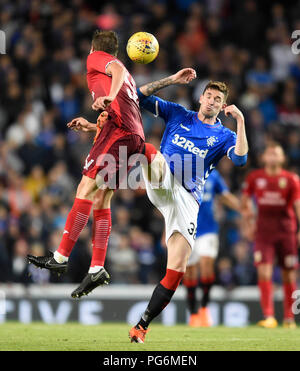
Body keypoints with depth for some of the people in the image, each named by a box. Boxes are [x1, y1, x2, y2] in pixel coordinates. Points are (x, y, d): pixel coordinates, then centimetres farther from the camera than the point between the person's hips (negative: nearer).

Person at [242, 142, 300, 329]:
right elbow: (245, 201, 16)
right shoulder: (254, 178, 3)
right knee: (264, 272, -14)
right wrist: (250, 222, 8)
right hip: (264, 230, 0)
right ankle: (269, 317, -16)